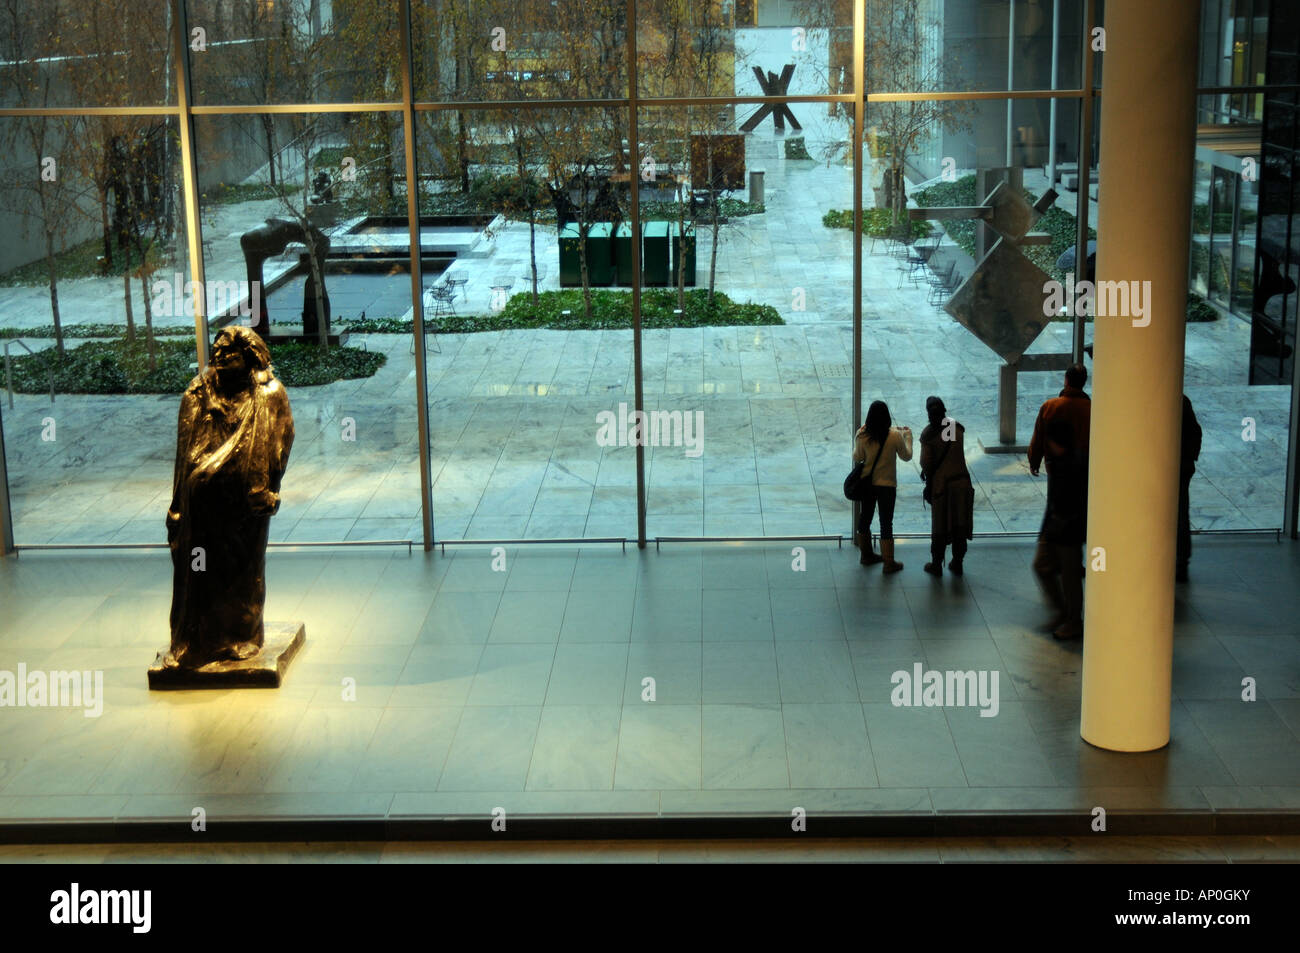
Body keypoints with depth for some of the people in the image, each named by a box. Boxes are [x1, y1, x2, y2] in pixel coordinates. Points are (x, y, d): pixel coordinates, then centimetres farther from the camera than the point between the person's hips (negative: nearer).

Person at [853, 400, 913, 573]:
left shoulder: (862, 435, -12)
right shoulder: (895, 436, -17)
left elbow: (857, 458, -1)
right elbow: (906, 456, -3)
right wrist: (907, 435, 11)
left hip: (867, 484, 3)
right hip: (887, 485, -3)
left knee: (865, 518, 20)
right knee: (886, 523, 6)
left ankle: (867, 555, 32)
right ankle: (889, 562, 9)